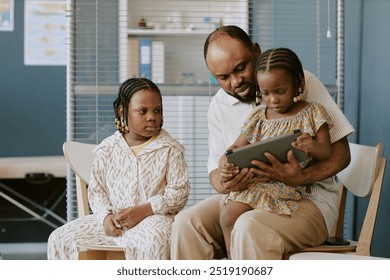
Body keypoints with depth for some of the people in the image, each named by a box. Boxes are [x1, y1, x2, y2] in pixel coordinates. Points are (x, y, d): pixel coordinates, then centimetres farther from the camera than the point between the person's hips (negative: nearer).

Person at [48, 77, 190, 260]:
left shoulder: (170, 149, 3)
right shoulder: (106, 149, 10)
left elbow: (179, 190, -3)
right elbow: (96, 189, 10)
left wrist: (144, 210, -16)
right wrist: (106, 216, -12)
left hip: (152, 217, -4)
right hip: (112, 219, 4)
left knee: (150, 241, -41)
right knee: (60, 239, -12)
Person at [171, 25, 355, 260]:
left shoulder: (303, 83, -5)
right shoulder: (219, 105, 10)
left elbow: (341, 153, -5)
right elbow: (216, 167, 12)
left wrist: (301, 178, -25)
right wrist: (224, 185, -15)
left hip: (306, 198, -5)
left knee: (249, 227, -36)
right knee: (186, 223, -21)